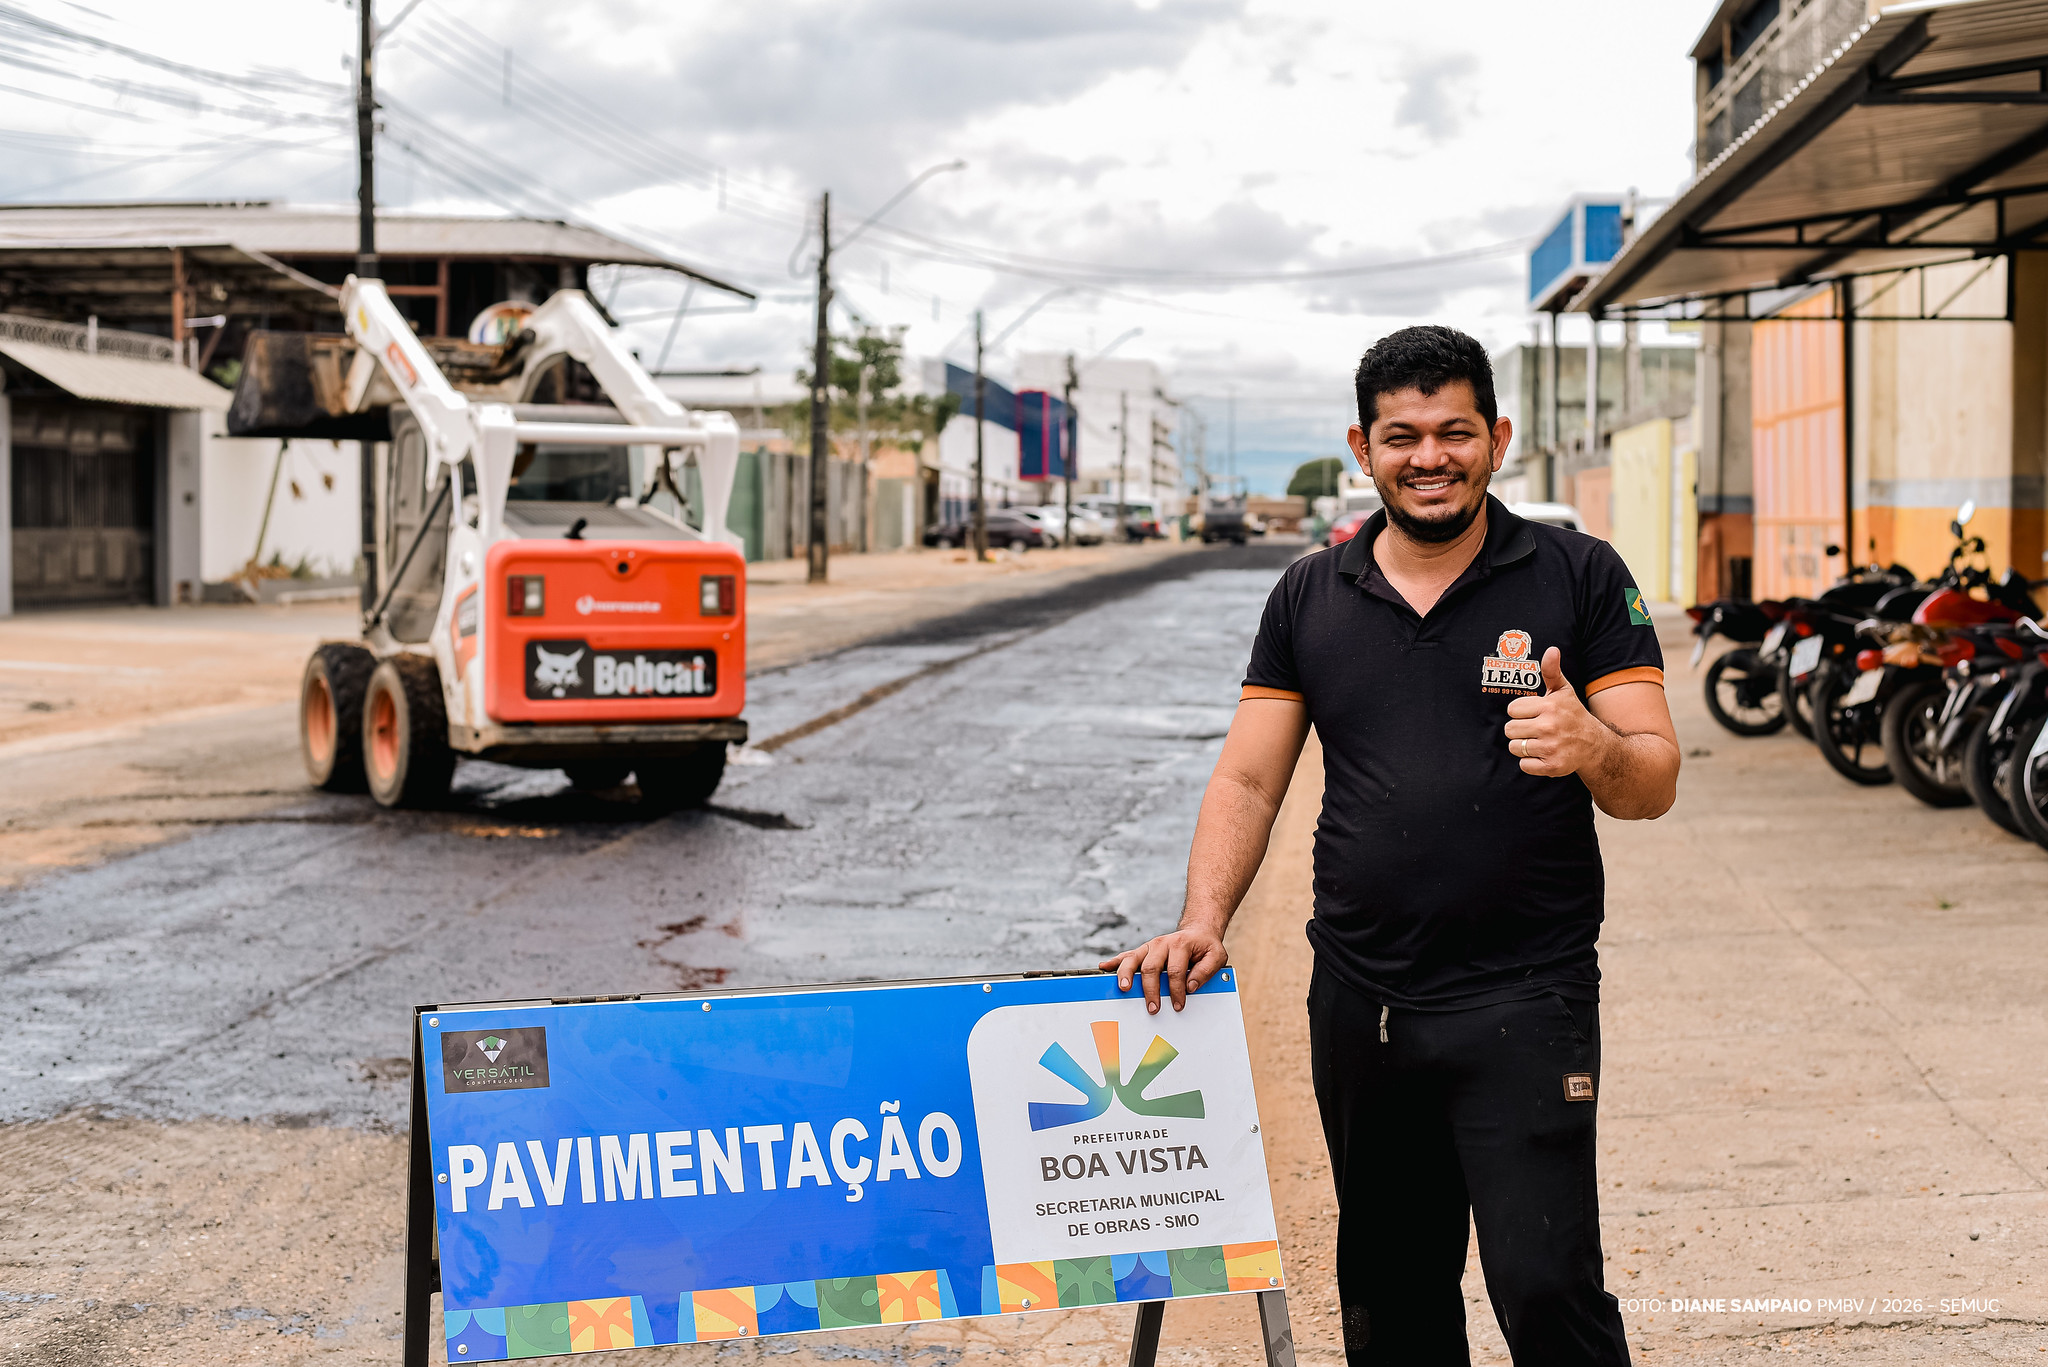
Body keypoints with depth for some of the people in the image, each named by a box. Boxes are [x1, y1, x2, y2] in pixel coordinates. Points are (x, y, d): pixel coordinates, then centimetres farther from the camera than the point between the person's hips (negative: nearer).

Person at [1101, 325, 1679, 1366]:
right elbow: (1247, 780, 8)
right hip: (1357, 999, 4)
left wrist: (1594, 749, -27)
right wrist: (1203, 921, -8)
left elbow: (1655, 782, -4)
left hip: (1522, 1003, -4)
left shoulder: (1579, 578, -1)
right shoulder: (1310, 598, 9)